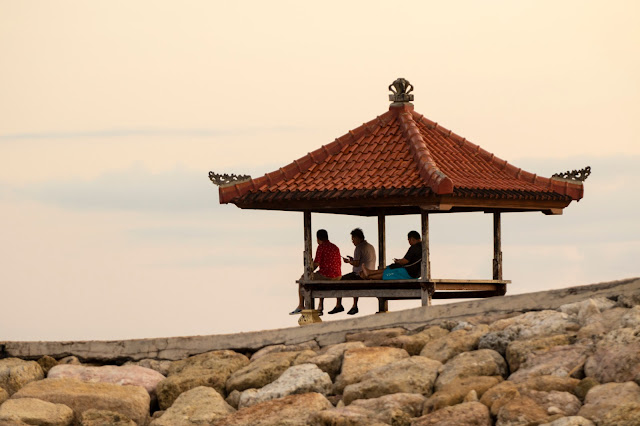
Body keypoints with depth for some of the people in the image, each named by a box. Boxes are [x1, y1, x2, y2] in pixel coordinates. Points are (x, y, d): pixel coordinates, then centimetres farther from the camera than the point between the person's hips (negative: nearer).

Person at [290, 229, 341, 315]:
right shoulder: (335, 247, 14)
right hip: (337, 277, 7)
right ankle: (321, 307, 35)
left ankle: (301, 306, 19)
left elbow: (316, 263, -12)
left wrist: (310, 272, 6)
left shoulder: (321, 247, -8)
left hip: (325, 275, -7)